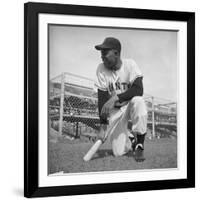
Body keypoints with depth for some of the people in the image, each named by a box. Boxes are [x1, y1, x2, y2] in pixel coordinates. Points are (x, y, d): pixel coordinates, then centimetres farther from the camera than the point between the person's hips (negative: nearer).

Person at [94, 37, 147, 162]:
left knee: (138, 101, -38)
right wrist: (103, 125, -18)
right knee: (119, 152, -12)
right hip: (114, 110, 1)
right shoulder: (101, 69, -10)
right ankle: (130, 137, 26)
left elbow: (139, 89, -28)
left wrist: (116, 98, -40)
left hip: (130, 105, -1)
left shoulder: (130, 65, -15)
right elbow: (102, 98, -11)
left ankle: (139, 146, -22)